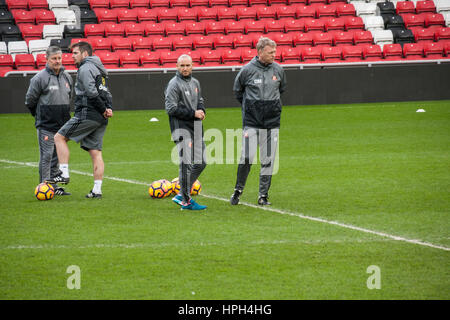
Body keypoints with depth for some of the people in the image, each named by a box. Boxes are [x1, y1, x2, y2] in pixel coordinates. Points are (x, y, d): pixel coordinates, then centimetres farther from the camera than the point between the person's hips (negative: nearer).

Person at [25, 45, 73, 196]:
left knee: (58, 155, 9)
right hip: (46, 126, -6)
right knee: (46, 156, -8)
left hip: (62, 125, 6)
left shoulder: (67, 77, 10)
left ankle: (55, 186, 15)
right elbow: (30, 100, -3)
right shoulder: (40, 78, -10)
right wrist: (40, 115, 6)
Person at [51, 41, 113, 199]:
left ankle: (64, 174, -8)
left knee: (59, 137, -1)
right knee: (95, 152, 6)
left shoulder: (85, 68, -8)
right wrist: (108, 109, 4)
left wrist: (103, 109, -11)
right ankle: (97, 190, 2)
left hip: (87, 114, -9)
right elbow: (107, 93, 20)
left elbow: (92, 93, -20)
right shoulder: (99, 69, 22)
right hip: (100, 119, 9)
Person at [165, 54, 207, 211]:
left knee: (201, 163, 10)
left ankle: (181, 195, 20)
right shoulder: (174, 85, -9)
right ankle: (186, 201, -5)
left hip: (196, 128, 8)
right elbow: (171, 109, -15)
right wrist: (193, 114, -15)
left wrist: (201, 110, 5)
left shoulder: (195, 83, 15)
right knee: (187, 164, -11)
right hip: (181, 128, -8)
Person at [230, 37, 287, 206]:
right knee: (246, 157, -10)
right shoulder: (247, 70, -6)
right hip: (251, 121, -3)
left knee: (268, 160, 3)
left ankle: (263, 195, 10)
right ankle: (238, 189, 9)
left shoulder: (278, 70, 3)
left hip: (272, 122, 3)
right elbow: (237, 90, 10)